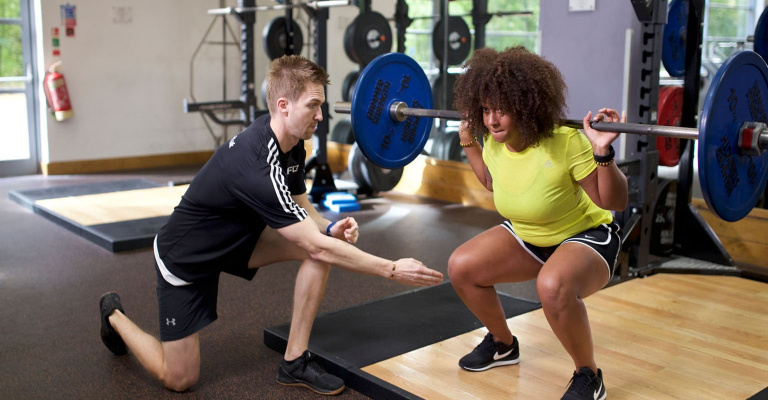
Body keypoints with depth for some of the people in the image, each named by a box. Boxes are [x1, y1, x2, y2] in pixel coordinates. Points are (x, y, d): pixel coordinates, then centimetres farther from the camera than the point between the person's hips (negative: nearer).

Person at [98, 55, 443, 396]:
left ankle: (295, 362, -4)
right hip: (185, 257, -7)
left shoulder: (291, 144, -10)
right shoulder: (256, 166, -37)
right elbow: (316, 246, -35)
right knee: (179, 379, 0)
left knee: (323, 242, -15)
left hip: (236, 236, 8)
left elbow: (301, 212, 3)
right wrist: (393, 270, -32)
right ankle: (115, 317, 28)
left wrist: (332, 227, -19)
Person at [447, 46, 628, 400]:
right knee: (461, 266, -9)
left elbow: (615, 202, -24)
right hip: (526, 236, 7)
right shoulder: (493, 142, -11)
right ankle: (502, 344, 17)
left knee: (553, 285, -38)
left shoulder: (566, 143, -31)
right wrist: (468, 142, 4)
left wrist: (603, 153, -39)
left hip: (586, 237, -6)